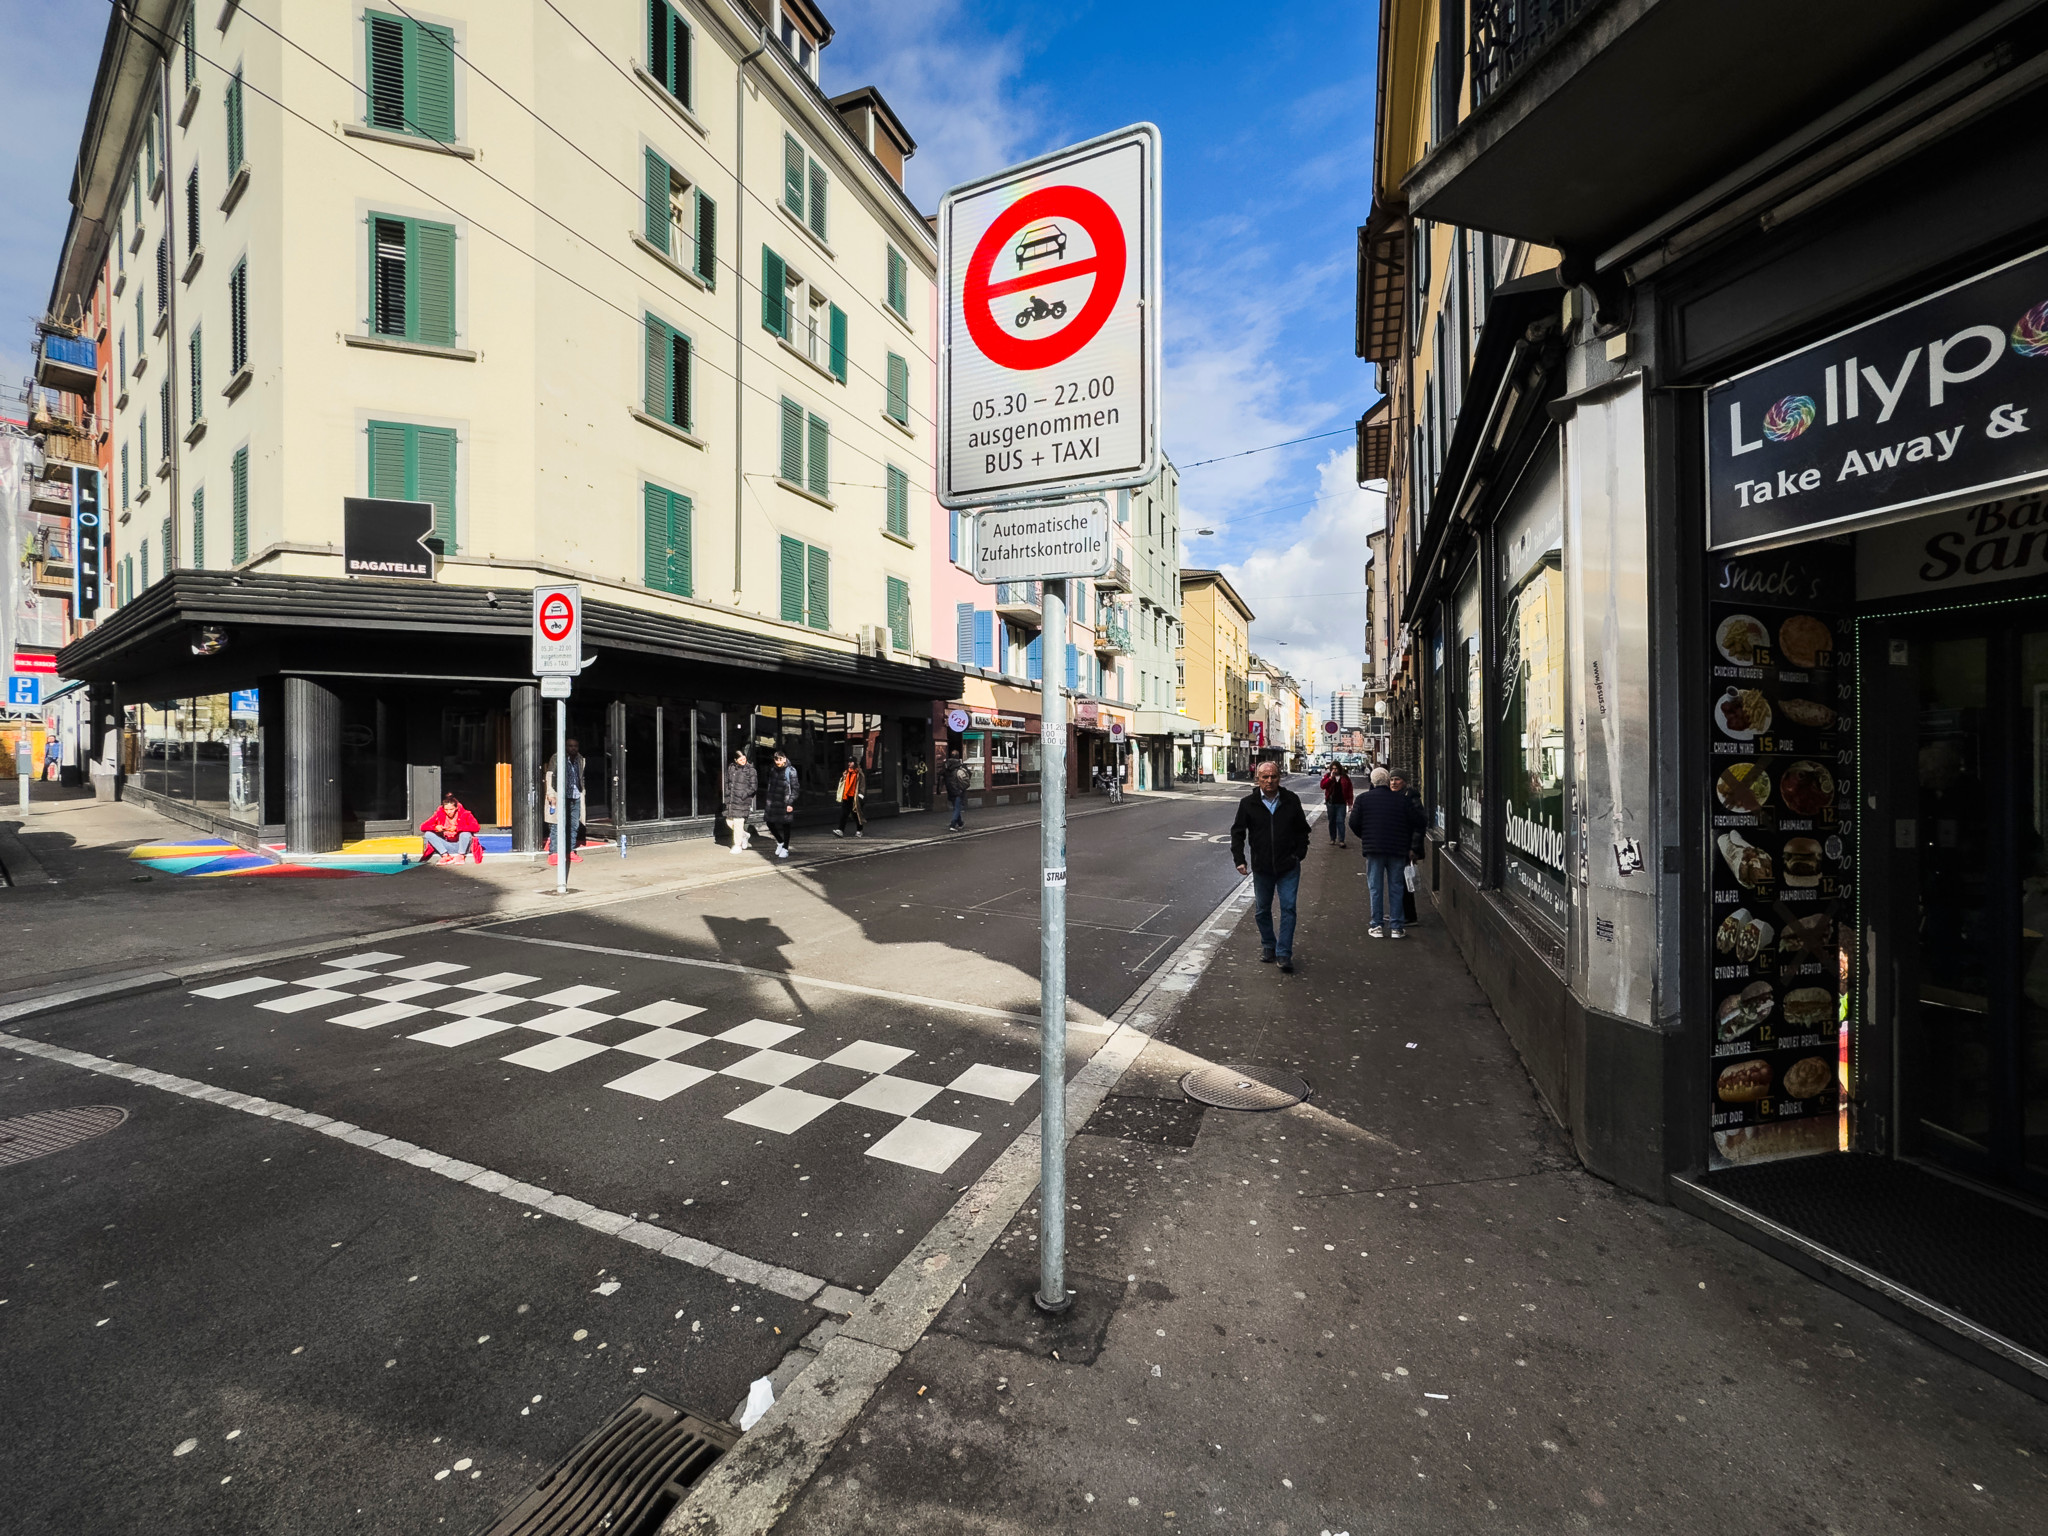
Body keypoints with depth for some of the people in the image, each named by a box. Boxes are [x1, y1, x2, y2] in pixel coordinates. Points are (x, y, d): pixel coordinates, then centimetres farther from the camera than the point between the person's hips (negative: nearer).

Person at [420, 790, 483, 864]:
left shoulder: (465, 814, -12)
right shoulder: (439, 815, -3)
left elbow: (476, 827, -28)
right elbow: (423, 827, -6)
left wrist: (457, 828, -34)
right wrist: (435, 827, -26)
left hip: (462, 845, -4)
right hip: (447, 847, 4)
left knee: (465, 833, -33)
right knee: (428, 834, -14)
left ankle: (461, 856, -16)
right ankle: (446, 856, -18)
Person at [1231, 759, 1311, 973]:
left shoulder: (1291, 800, 0)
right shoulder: (1248, 803, -3)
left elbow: (1302, 829, 11)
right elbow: (1237, 832, 3)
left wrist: (1300, 853, 2)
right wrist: (1239, 859, -5)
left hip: (1289, 867, -1)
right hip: (1262, 867, 1)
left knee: (1288, 908, -4)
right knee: (1262, 910, 12)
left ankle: (1284, 954, 4)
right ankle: (1268, 947, 31)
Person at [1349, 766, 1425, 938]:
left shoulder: (1362, 799, -1)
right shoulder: (1402, 800, 1)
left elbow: (1354, 823, -2)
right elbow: (1417, 822, 2)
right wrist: (1412, 845, 13)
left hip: (1373, 849, -1)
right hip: (1398, 849, 1)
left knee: (1375, 888, 6)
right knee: (1396, 888, 8)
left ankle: (1377, 926, 8)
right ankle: (1396, 927, 11)